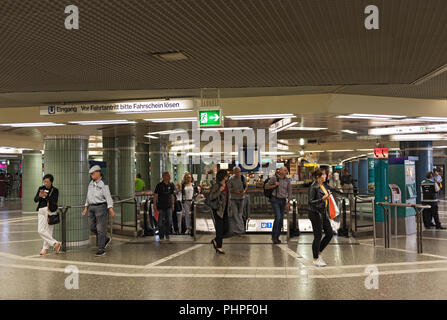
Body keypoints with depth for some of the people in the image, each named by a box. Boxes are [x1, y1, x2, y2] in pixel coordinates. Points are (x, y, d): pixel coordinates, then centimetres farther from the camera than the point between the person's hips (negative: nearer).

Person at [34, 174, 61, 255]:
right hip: (41, 211, 5)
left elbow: (54, 202, -12)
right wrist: (39, 196, -16)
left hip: (50, 211, -5)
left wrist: (46, 196, -23)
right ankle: (55, 243, 8)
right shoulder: (41, 188, 10)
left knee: (48, 231, -5)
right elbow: (35, 200, 5)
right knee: (40, 231, 1)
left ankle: (45, 248, 8)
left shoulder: (55, 190, -2)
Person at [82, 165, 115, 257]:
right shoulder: (91, 183, 12)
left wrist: (111, 210, -21)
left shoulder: (103, 184, -10)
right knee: (92, 227, 10)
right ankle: (106, 239, 31)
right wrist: (86, 208, 18)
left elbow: (108, 197, -14)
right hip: (91, 207, 7)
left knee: (100, 229, -4)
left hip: (101, 207, -7)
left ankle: (101, 250, 3)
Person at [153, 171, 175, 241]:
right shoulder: (159, 185, -7)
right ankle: (161, 236, 14)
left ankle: (167, 234, 20)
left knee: (169, 221, 2)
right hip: (161, 206, -3)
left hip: (168, 206, 3)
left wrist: (172, 204, 11)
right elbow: (155, 195, -3)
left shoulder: (171, 185, 4)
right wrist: (154, 204, -7)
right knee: (161, 221, 3)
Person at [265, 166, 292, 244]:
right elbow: (266, 186, 3)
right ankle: (273, 236, -4)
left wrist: (288, 203, 3)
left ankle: (277, 237, 18)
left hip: (283, 200, 4)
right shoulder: (274, 178, -6)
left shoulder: (287, 180, 3)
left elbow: (289, 192, 8)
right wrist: (274, 186, -13)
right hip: (275, 200, -4)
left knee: (281, 219, 6)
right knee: (278, 217, -16)